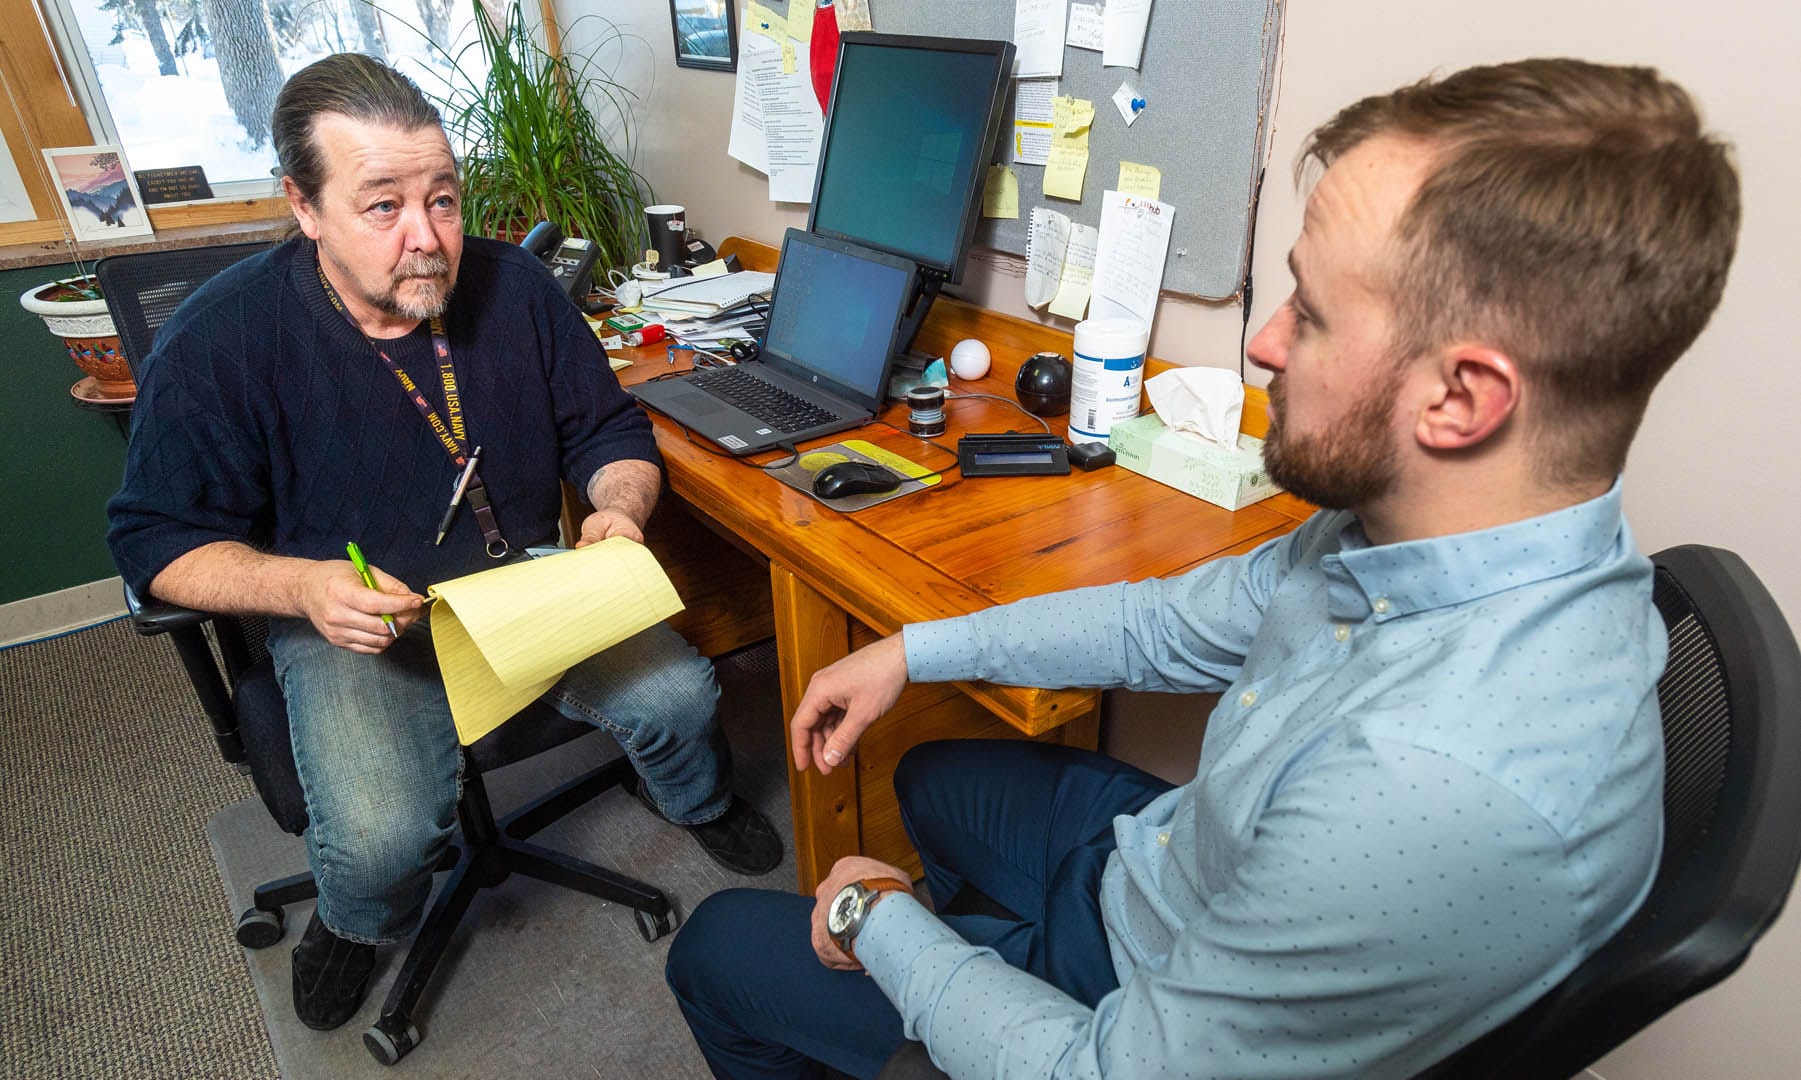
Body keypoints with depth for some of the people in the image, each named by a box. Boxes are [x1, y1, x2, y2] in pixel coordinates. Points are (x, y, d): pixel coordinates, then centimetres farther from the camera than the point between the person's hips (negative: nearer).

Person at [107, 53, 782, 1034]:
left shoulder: (513, 287, -6)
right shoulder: (218, 343, -15)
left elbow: (610, 431, 3)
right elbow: (156, 538, -7)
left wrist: (619, 506, -20)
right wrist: (301, 585, -26)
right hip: (354, 614, -2)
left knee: (678, 694, -17)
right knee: (377, 837, -24)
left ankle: (695, 803, 25)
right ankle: (354, 924, 20)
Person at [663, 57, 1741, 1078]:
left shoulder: (1444, 790, -43)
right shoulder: (1404, 517, -15)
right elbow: (1174, 624, 1)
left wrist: (880, 923, -14)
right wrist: (912, 650, 1)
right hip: (1171, 858, 7)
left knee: (718, 946, 8)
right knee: (932, 775, 30)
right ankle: (990, 959, 56)